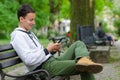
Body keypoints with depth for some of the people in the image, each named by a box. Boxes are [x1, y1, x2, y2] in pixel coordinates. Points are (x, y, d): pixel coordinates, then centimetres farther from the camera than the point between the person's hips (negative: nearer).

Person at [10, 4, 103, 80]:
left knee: (78, 44, -7)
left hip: (52, 59, 11)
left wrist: (53, 49, 4)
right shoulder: (18, 36, -11)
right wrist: (48, 50, -13)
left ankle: (83, 61, -33)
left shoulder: (29, 33, 22)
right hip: (45, 67, -11)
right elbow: (28, 60, -23)